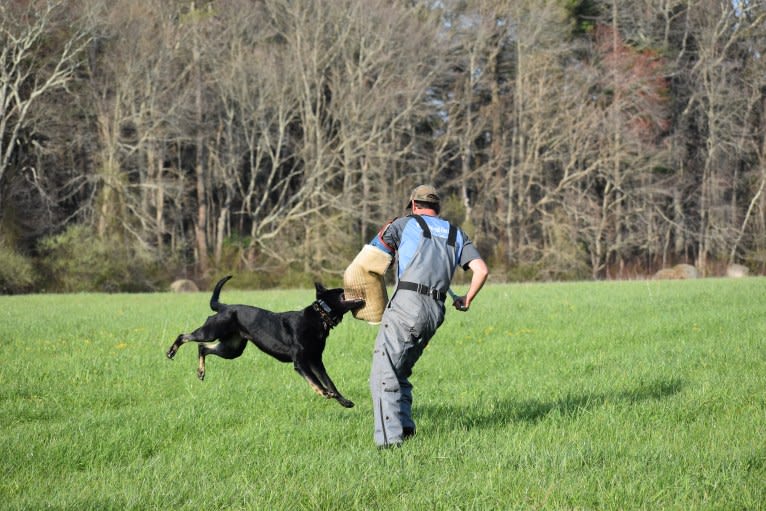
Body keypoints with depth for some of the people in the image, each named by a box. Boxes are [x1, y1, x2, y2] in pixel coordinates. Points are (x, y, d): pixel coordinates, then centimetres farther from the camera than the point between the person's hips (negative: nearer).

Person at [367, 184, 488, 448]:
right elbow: (481, 270, 11)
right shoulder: (456, 234, 22)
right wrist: (467, 300, 25)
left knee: (384, 374, -10)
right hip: (435, 312, 6)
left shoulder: (405, 224, 10)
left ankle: (389, 436, -22)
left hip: (406, 305, -6)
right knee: (400, 372, 20)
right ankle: (404, 427, 9)